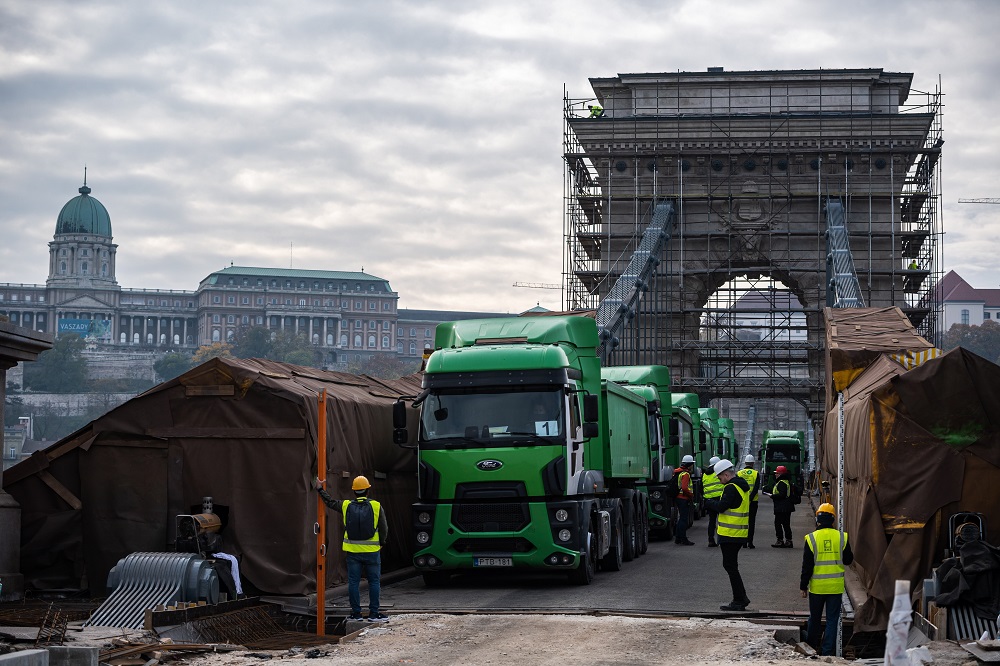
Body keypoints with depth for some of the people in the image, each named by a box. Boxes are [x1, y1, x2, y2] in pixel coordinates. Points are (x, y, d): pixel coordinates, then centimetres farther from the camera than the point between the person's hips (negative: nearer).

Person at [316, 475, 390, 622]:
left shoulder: (346, 506, 0)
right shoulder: (376, 506, -4)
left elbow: (330, 502, 16)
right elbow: (384, 528, 1)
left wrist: (320, 489, 30)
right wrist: (381, 543, 18)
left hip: (352, 551, 2)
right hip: (372, 551, -2)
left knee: (353, 582, 7)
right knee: (374, 581, 5)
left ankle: (356, 613, 9)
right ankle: (374, 613, 4)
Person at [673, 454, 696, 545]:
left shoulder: (678, 472, 14)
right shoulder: (685, 474, -17)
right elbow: (684, 488, -26)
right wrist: (691, 495, -12)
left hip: (677, 498, 10)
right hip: (683, 499, -10)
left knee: (681, 518, 16)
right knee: (683, 519, -6)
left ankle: (678, 538, 20)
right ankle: (683, 539, -4)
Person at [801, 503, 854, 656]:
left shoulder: (811, 539, -9)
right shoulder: (842, 537, -4)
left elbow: (807, 566, -6)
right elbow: (848, 560, 5)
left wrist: (803, 586, 2)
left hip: (817, 586, -1)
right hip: (836, 586, 1)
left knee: (814, 617, 15)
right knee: (832, 619, 6)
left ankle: (811, 644, 30)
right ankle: (828, 649, 5)